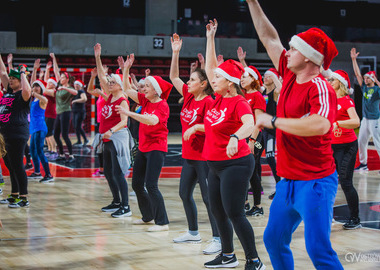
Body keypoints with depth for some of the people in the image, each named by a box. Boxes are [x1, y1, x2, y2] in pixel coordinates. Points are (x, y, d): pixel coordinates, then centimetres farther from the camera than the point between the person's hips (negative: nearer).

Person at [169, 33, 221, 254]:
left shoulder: (208, 102, -14)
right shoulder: (189, 97, 8)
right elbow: (174, 77, 12)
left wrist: (196, 127, -26)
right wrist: (176, 53, 7)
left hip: (204, 157, -9)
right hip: (189, 155, 9)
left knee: (208, 197, -8)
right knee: (185, 193, 17)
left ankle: (218, 239, -3)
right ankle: (193, 232, 31)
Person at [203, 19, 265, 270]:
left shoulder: (239, 102, -16)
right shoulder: (219, 98, 6)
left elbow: (249, 123, -35)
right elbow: (210, 67, 14)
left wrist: (235, 137, -55)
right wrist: (210, 38, 12)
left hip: (235, 163, -9)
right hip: (216, 164, 9)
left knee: (234, 213, -8)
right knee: (217, 211, 15)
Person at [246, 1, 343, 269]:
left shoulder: (320, 88, -17)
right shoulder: (290, 76, 6)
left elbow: (320, 125, -37)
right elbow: (270, 39, 17)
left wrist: (273, 120, -25)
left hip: (315, 183, -9)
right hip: (289, 182, 9)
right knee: (273, 240, 15)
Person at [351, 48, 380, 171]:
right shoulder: (364, 87, 10)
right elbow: (357, 74, 10)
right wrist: (354, 59, 6)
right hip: (365, 119, 7)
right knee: (361, 141, 10)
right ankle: (363, 164, 20)